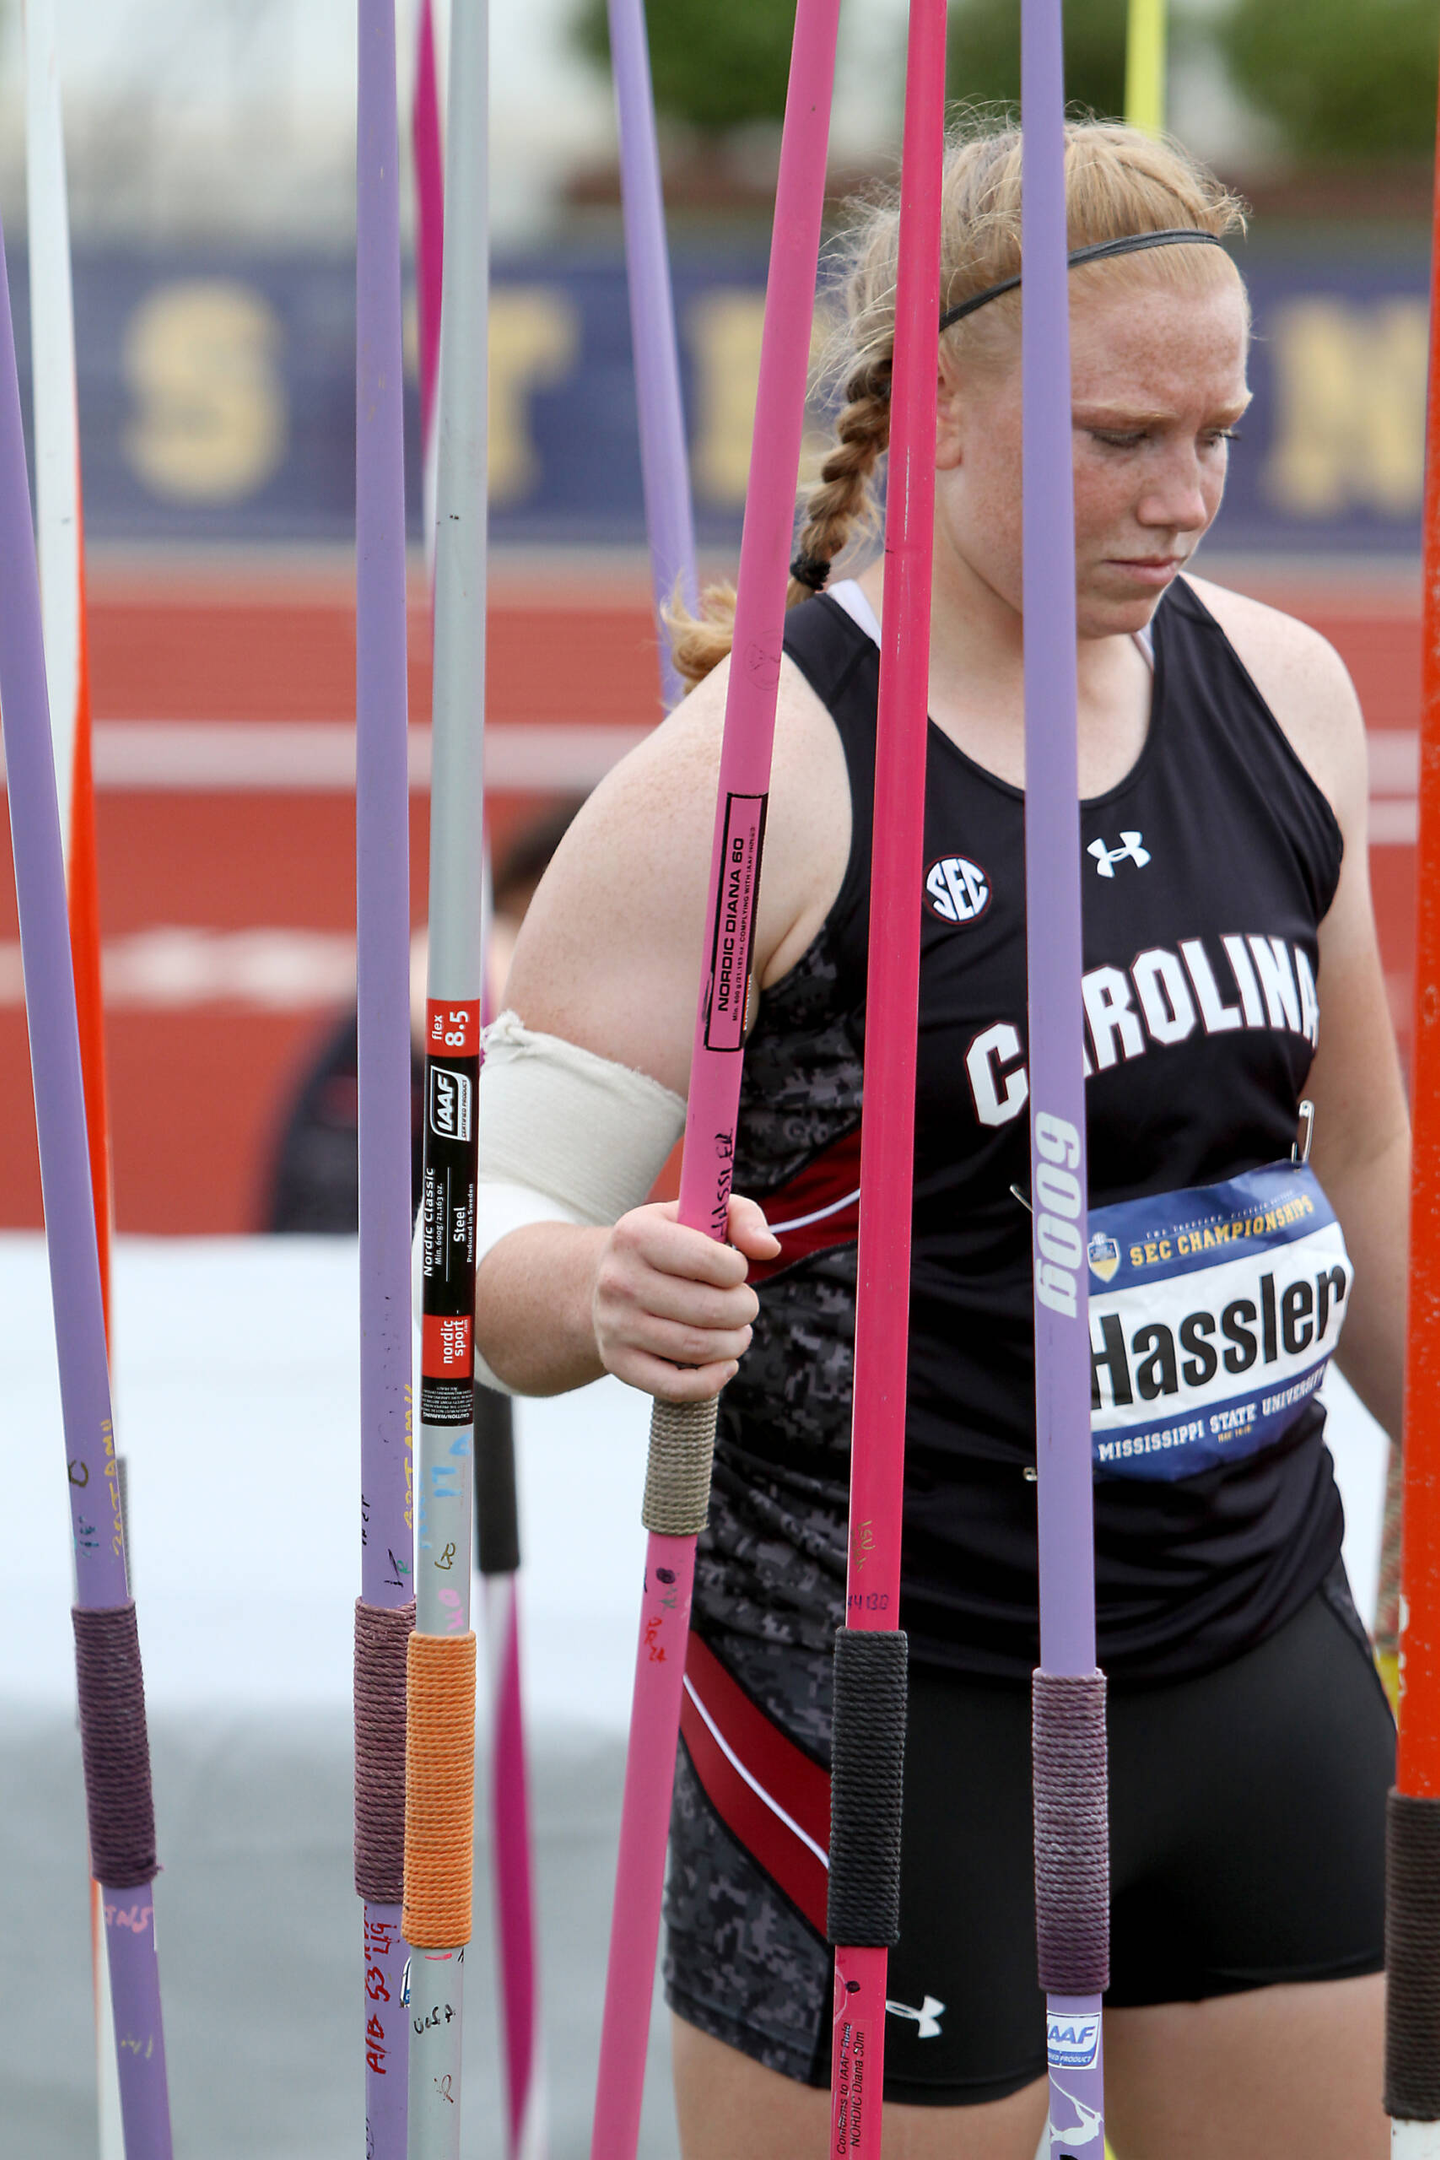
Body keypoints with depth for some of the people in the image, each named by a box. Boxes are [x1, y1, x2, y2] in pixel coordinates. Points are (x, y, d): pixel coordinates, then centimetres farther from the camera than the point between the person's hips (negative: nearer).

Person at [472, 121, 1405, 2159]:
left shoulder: (1278, 690, 5)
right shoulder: (753, 772, -14)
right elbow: (489, 1245, -14)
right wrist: (614, 1296, -36)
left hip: (1267, 1669, 6)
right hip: (891, 1713, -6)